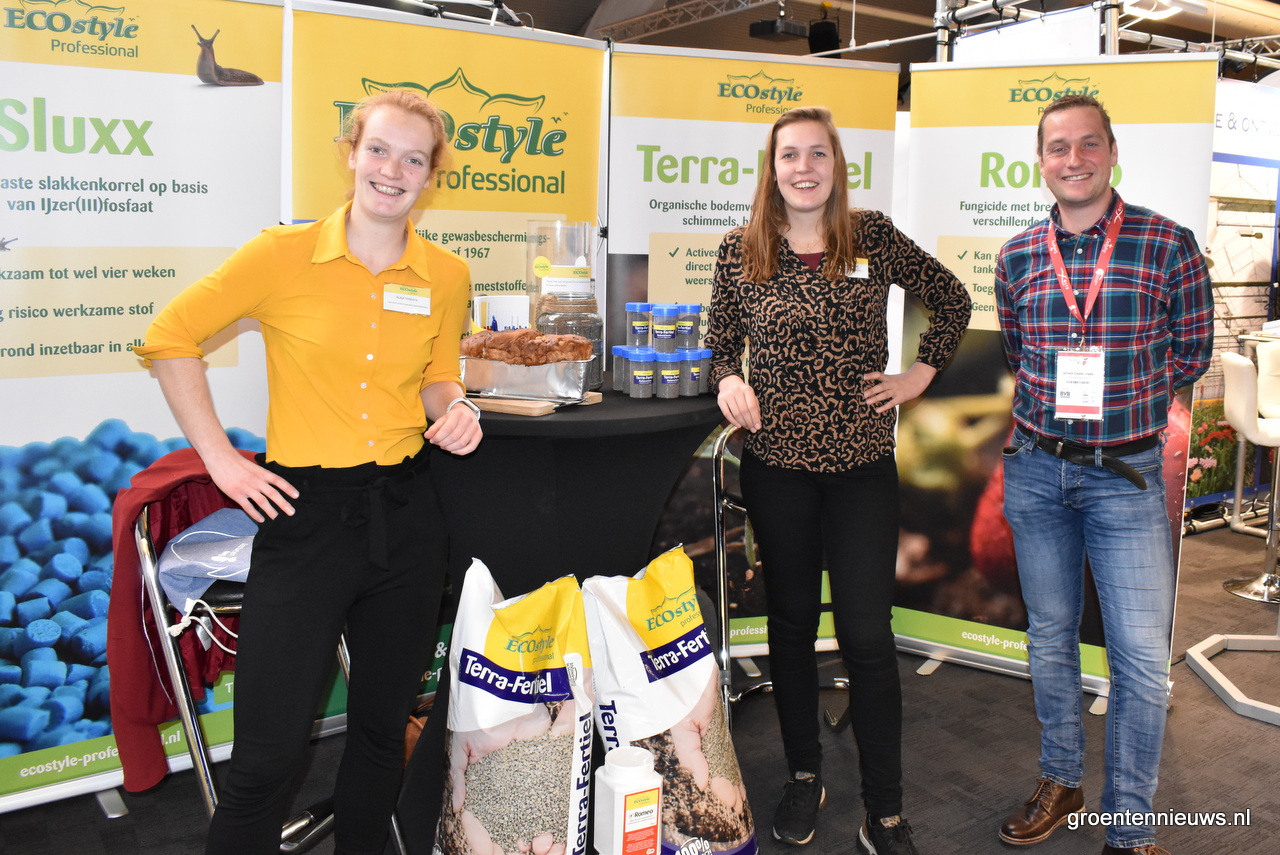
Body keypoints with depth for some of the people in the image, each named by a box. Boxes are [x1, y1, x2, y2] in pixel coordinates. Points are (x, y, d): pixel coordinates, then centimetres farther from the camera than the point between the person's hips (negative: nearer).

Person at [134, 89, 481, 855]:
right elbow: (170, 338, 0)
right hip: (305, 512, -3)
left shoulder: (447, 276, 3)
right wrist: (221, 457, -4)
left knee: (385, 726, 18)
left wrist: (453, 411, -5)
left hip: (405, 512, 4)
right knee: (270, 754, 0)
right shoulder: (285, 254, -7)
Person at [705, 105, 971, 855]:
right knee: (792, 621, 13)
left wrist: (921, 374, 4)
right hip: (777, 463, 1)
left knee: (867, 635, -1)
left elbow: (952, 299, 13)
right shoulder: (741, 252, 2)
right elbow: (723, 345, 9)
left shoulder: (874, 238, 1)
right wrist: (730, 381, -12)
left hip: (863, 463, -1)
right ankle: (804, 775, 32)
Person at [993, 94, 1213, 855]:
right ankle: (1061, 785, 32)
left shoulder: (1168, 244, -6)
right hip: (1036, 471, 3)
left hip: (1126, 476, -3)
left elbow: (1192, 351, 2)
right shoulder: (1019, 257, 3)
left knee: (1143, 662, -3)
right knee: (1050, 640, 14)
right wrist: (1055, 405, 4)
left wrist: (1117, 400, -4)